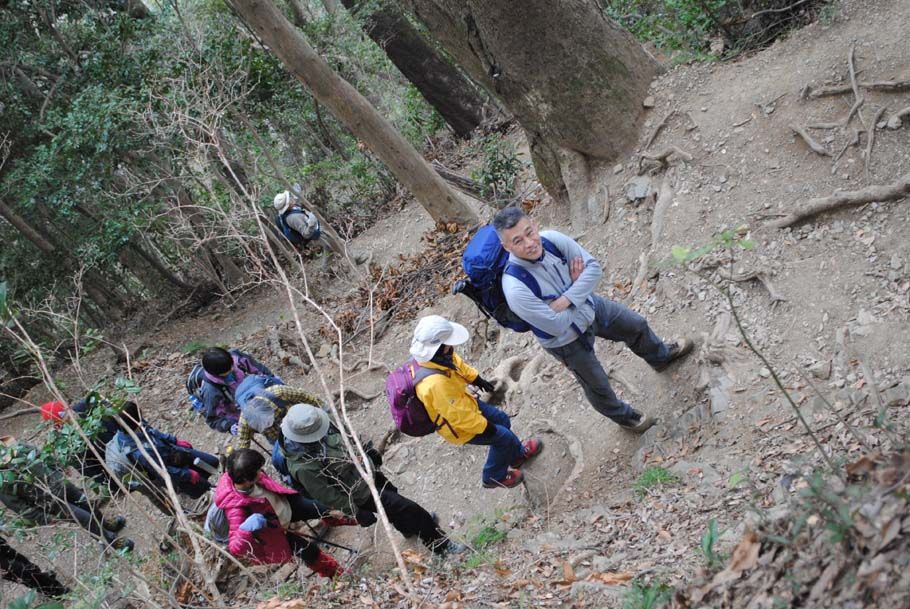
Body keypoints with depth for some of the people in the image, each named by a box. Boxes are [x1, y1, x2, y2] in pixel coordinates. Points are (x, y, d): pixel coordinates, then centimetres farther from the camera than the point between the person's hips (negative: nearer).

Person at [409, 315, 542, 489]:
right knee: (504, 437, 8)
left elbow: (457, 364, 3)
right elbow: (458, 416, -33)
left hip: (464, 403, 8)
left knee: (502, 420, 23)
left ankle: (518, 454, 52)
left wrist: (477, 379, 15)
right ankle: (493, 477, 34)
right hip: (459, 428, -8)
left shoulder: (432, 355, -21)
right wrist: (485, 427, -18)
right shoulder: (436, 384, -46)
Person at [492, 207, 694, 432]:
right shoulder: (516, 288, -41)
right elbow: (558, 326, -32)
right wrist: (576, 283, -20)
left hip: (590, 305, 5)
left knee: (637, 326, 26)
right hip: (567, 341, -5)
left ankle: (660, 356, 61)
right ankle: (623, 416, 52)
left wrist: (565, 300, -34)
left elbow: (594, 267, -20)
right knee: (597, 386, 18)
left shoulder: (551, 239, -27)